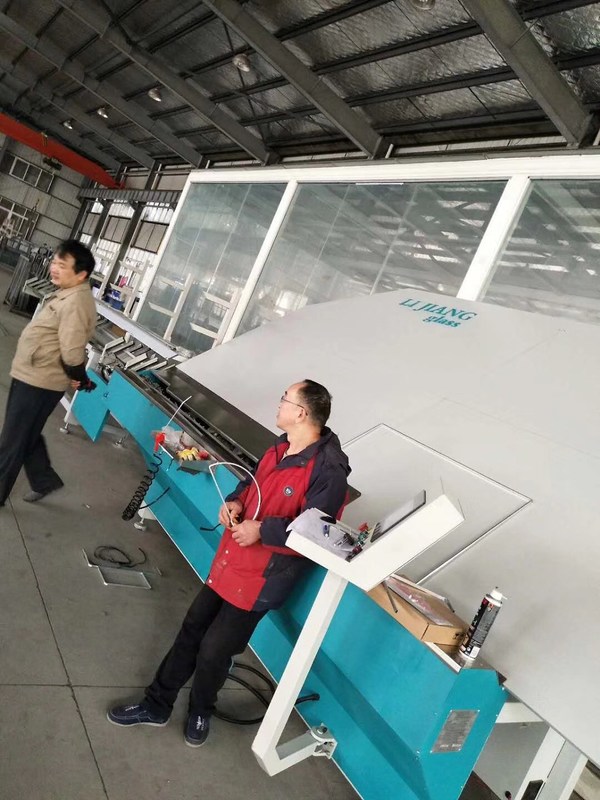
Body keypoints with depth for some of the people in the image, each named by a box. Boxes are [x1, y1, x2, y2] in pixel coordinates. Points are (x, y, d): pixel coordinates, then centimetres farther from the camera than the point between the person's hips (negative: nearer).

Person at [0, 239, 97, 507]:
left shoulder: (75, 302, -25)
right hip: (30, 376, 10)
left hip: (39, 382, -10)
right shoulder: (67, 295, 9)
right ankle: (45, 481, 36)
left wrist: (80, 379, -12)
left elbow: (72, 353, -29)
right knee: (26, 436, 22)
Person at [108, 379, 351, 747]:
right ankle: (156, 705, 38)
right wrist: (235, 501, -4)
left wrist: (261, 530, -24)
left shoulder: (328, 471, -24)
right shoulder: (281, 447, 2)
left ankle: (200, 712, 39)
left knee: (213, 651, 7)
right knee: (192, 630, 18)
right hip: (231, 560, 8)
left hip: (263, 576, -8)